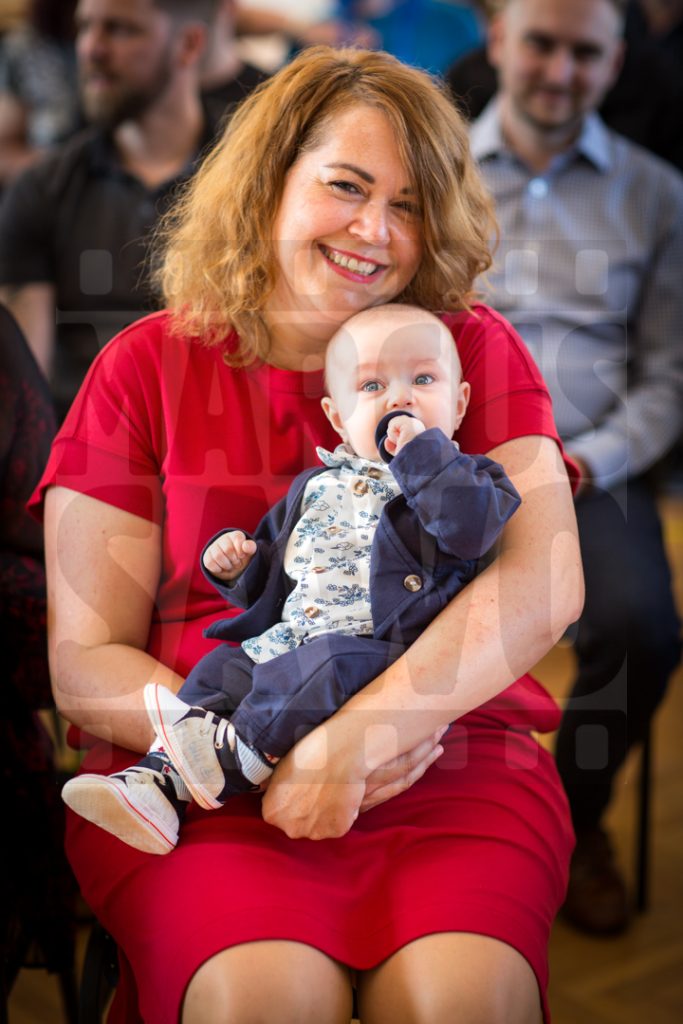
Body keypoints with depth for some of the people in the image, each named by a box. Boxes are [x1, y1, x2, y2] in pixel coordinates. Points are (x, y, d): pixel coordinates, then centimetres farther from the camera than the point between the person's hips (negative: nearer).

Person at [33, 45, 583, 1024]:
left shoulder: (475, 349, 9)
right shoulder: (148, 366, 7)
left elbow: (546, 582, -6)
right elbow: (84, 667, 3)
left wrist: (351, 738, -18)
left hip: (450, 757, 1)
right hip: (196, 772, 0)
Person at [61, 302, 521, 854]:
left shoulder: (462, 476, 7)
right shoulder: (318, 487, 24)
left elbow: (471, 528, -17)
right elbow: (272, 566, 33)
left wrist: (423, 453, -15)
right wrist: (237, 563, 11)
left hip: (381, 653, -6)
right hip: (286, 641, 7)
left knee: (326, 667, -35)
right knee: (220, 670, -11)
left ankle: (237, 753, -38)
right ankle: (156, 782, -18)